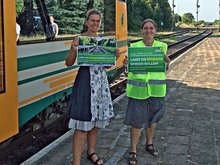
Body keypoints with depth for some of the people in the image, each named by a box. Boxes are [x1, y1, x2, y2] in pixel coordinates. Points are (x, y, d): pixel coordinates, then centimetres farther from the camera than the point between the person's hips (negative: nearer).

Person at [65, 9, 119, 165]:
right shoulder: (79, 39, -5)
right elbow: (69, 63, -8)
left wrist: (114, 57, -1)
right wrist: (73, 49, -25)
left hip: (101, 80, 6)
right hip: (85, 80, -6)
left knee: (97, 120, 15)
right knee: (83, 124, -7)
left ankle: (91, 151, 34)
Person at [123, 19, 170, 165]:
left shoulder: (162, 46, 5)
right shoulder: (134, 46, -1)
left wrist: (167, 62, -14)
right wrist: (126, 64, -21)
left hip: (155, 88, 3)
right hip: (138, 88, -2)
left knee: (152, 117, 17)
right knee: (137, 120, -1)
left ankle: (149, 144, 39)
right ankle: (133, 151, 14)